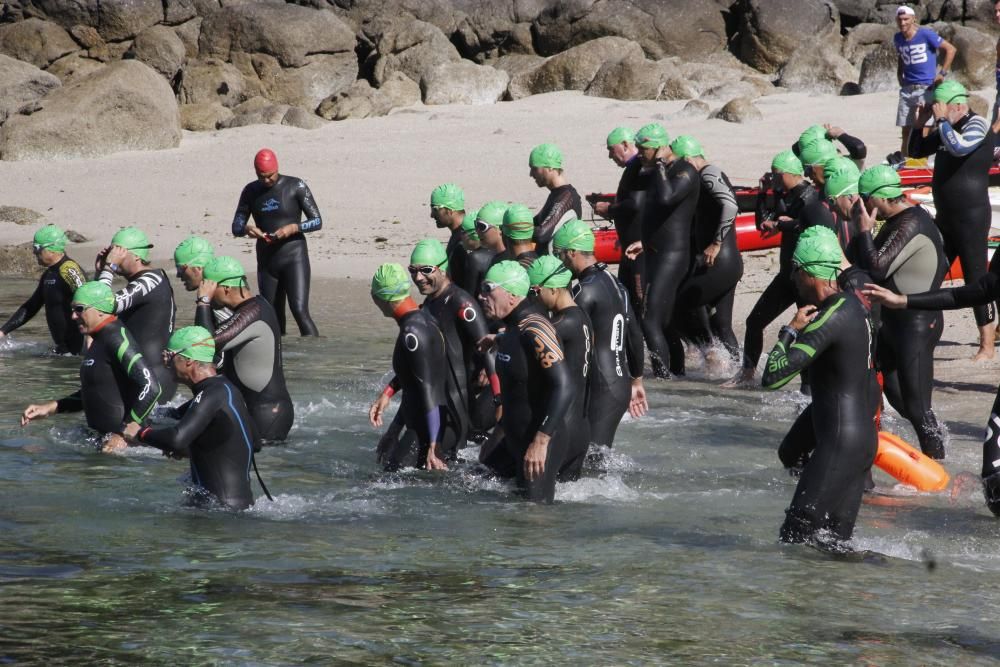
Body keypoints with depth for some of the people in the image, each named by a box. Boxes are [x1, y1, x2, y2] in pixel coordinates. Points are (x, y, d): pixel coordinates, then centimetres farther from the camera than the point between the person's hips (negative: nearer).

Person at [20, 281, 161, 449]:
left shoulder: (116, 338, -16)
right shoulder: (99, 340, 17)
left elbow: (151, 387, -24)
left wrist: (125, 435, -24)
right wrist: (51, 408, 18)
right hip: (100, 436, 10)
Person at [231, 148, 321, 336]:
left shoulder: (296, 186, -5)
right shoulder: (251, 191, 7)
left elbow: (317, 221, -4)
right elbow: (236, 227, 8)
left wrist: (293, 227, -22)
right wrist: (246, 229, -16)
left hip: (294, 257, -5)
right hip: (266, 261, 5)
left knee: (300, 311, -18)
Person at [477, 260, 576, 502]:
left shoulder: (534, 330, -19)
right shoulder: (511, 327, 11)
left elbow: (564, 386, -26)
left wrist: (541, 442, -28)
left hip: (538, 445, -10)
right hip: (514, 440, 10)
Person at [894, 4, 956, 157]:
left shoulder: (926, 34, -10)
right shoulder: (898, 38, 9)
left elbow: (951, 49, -7)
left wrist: (942, 73, -9)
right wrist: (900, 78, 14)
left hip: (927, 87, -6)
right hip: (907, 89, 6)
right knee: (906, 130, 7)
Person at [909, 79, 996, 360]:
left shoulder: (977, 125, -12)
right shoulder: (946, 129, 12)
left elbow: (959, 147, -31)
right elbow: (917, 150, 21)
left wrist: (942, 120, -18)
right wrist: (922, 122, 6)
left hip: (971, 217, -9)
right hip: (946, 216, 9)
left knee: (975, 279, -7)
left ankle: (987, 345, -3)